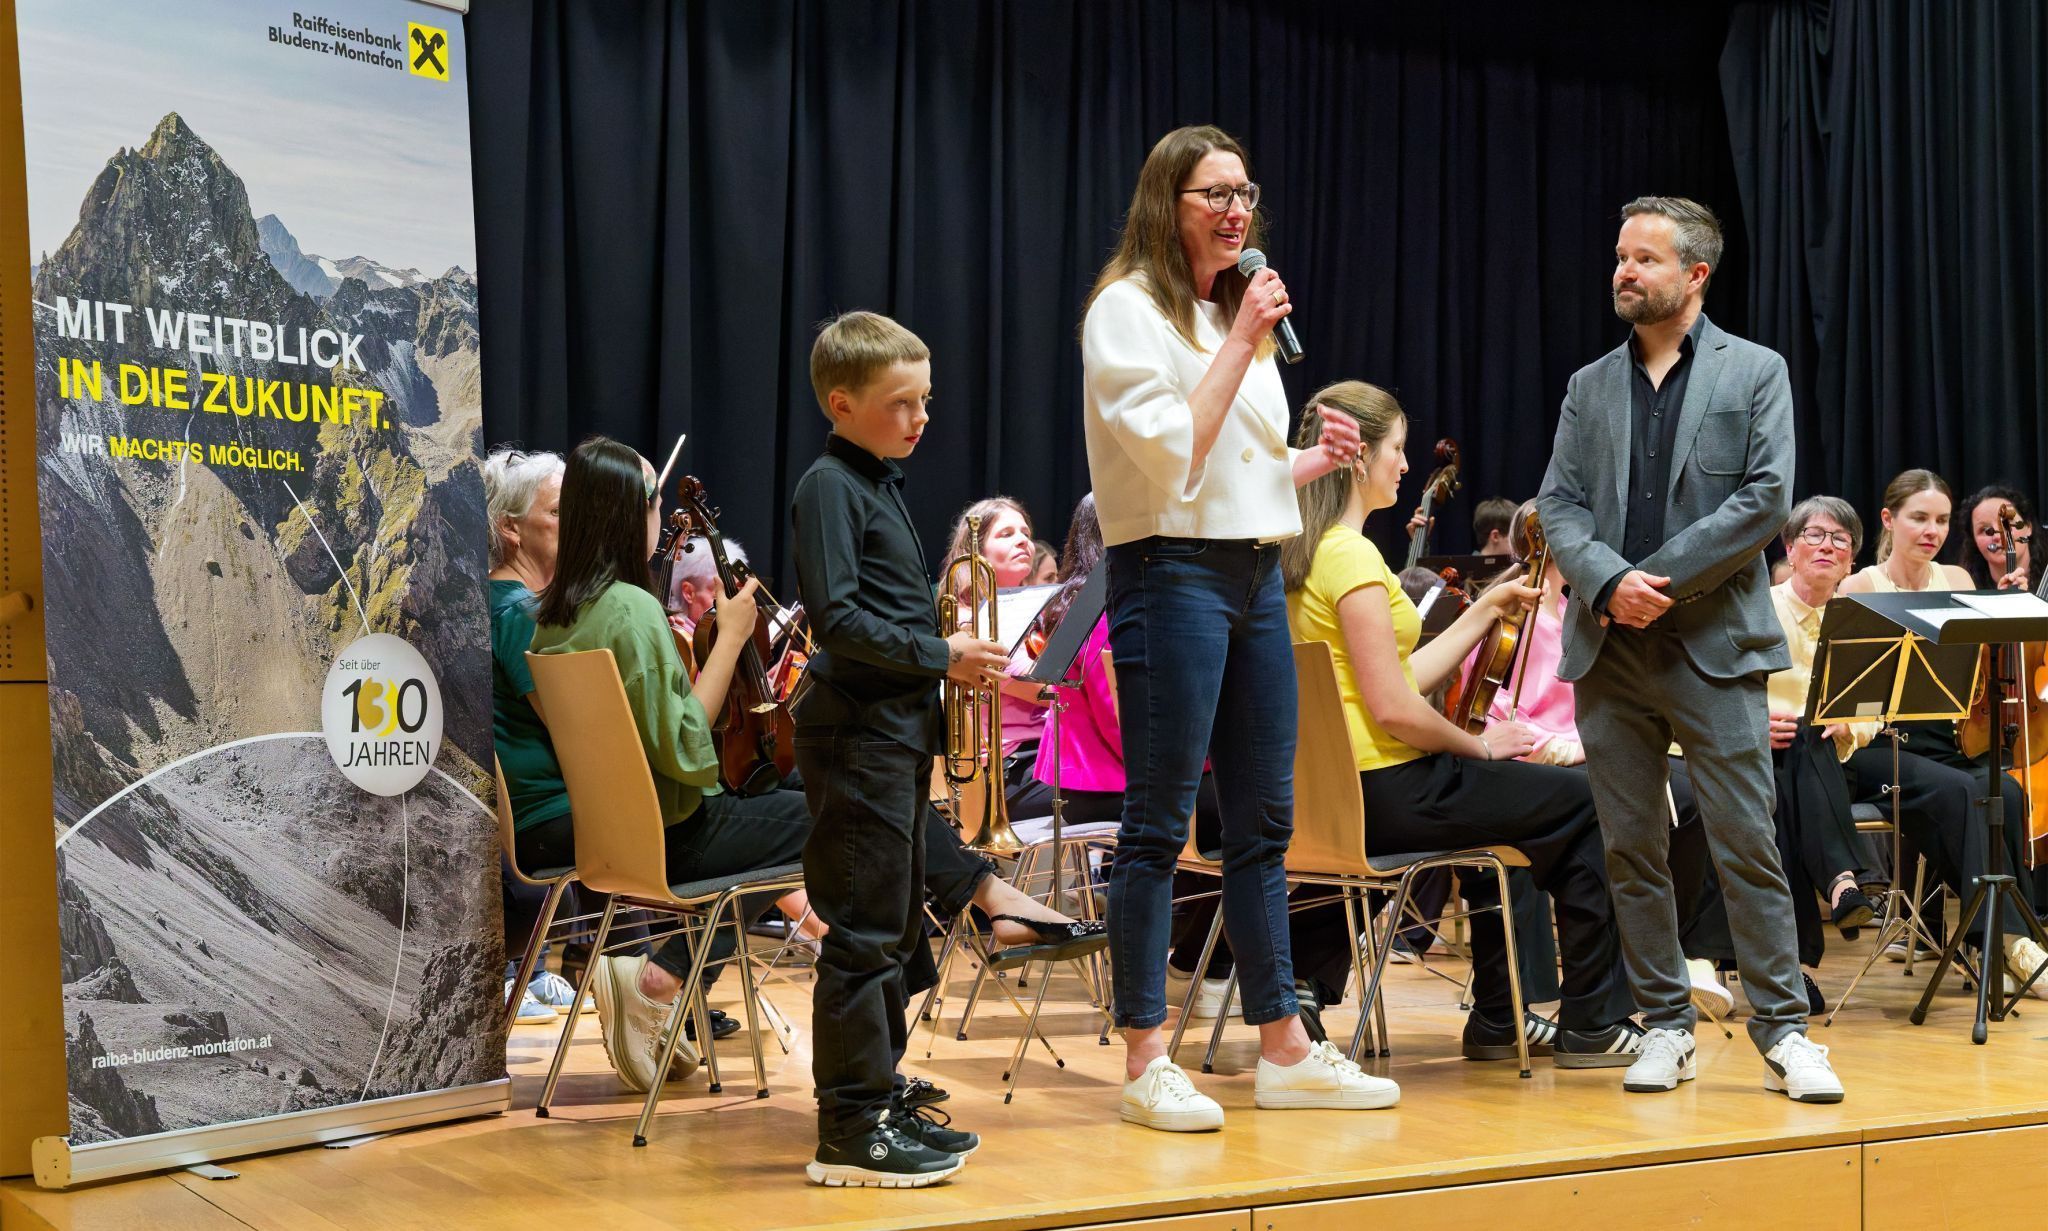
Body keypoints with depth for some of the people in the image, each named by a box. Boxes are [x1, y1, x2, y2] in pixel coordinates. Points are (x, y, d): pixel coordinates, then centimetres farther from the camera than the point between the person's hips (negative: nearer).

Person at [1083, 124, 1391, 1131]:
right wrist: (1242, 340, -15)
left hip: (1256, 575, 8)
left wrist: (1312, 461, 6)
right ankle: (1145, 1063, 1)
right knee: (1159, 822, -5)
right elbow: (1173, 453, -18)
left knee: (1262, 819, 10)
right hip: (1173, 574, -8)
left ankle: (1283, 1047, 17)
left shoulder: (1238, 313, 19)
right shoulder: (1128, 309, -6)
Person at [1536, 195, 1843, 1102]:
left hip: (1712, 645, -4)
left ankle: (1783, 1031, 4)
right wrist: (1608, 582, -12)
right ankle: (1666, 1026, 15)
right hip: (1608, 649, 4)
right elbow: (1557, 506, 7)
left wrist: (1661, 579, -12)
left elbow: (1766, 499, -5)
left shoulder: (1754, 372, 5)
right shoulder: (1591, 387, 15)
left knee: (1746, 843, -4)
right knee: (1632, 849, 5)